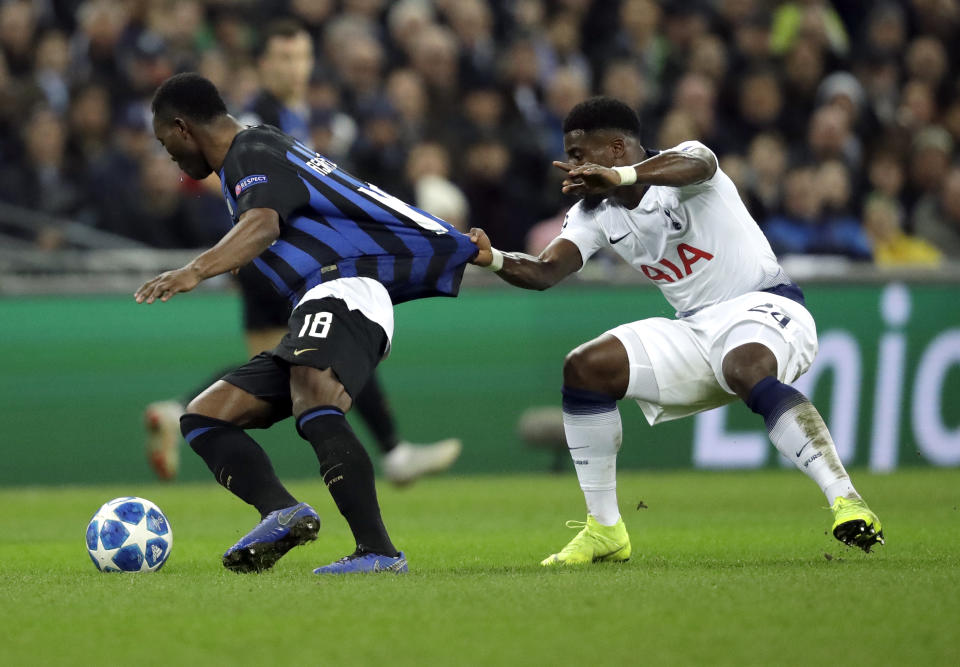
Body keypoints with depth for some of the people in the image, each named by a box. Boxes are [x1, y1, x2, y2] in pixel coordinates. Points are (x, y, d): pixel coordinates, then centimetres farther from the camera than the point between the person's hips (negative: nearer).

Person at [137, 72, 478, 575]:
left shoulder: (254, 153, -5)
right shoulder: (259, 149, 27)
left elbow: (263, 226, -26)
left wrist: (195, 271, -42)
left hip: (344, 292, -11)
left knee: (314, 412, -36)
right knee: (203, 418, 6)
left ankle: (379, 552, -40)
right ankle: (282, 513, -17)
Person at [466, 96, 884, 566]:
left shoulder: (682, 166, -14)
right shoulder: (595, 213, 7)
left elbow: (693, 165, -39)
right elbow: (545, 272, -2)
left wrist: (620, 175, -58)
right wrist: (493, 259, -24)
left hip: (762, 304, -8)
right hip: (695, 330, 8)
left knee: (746, 370, -40)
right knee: (584, 368, -4)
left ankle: (846, 502, -45)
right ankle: (604, 530, 2)